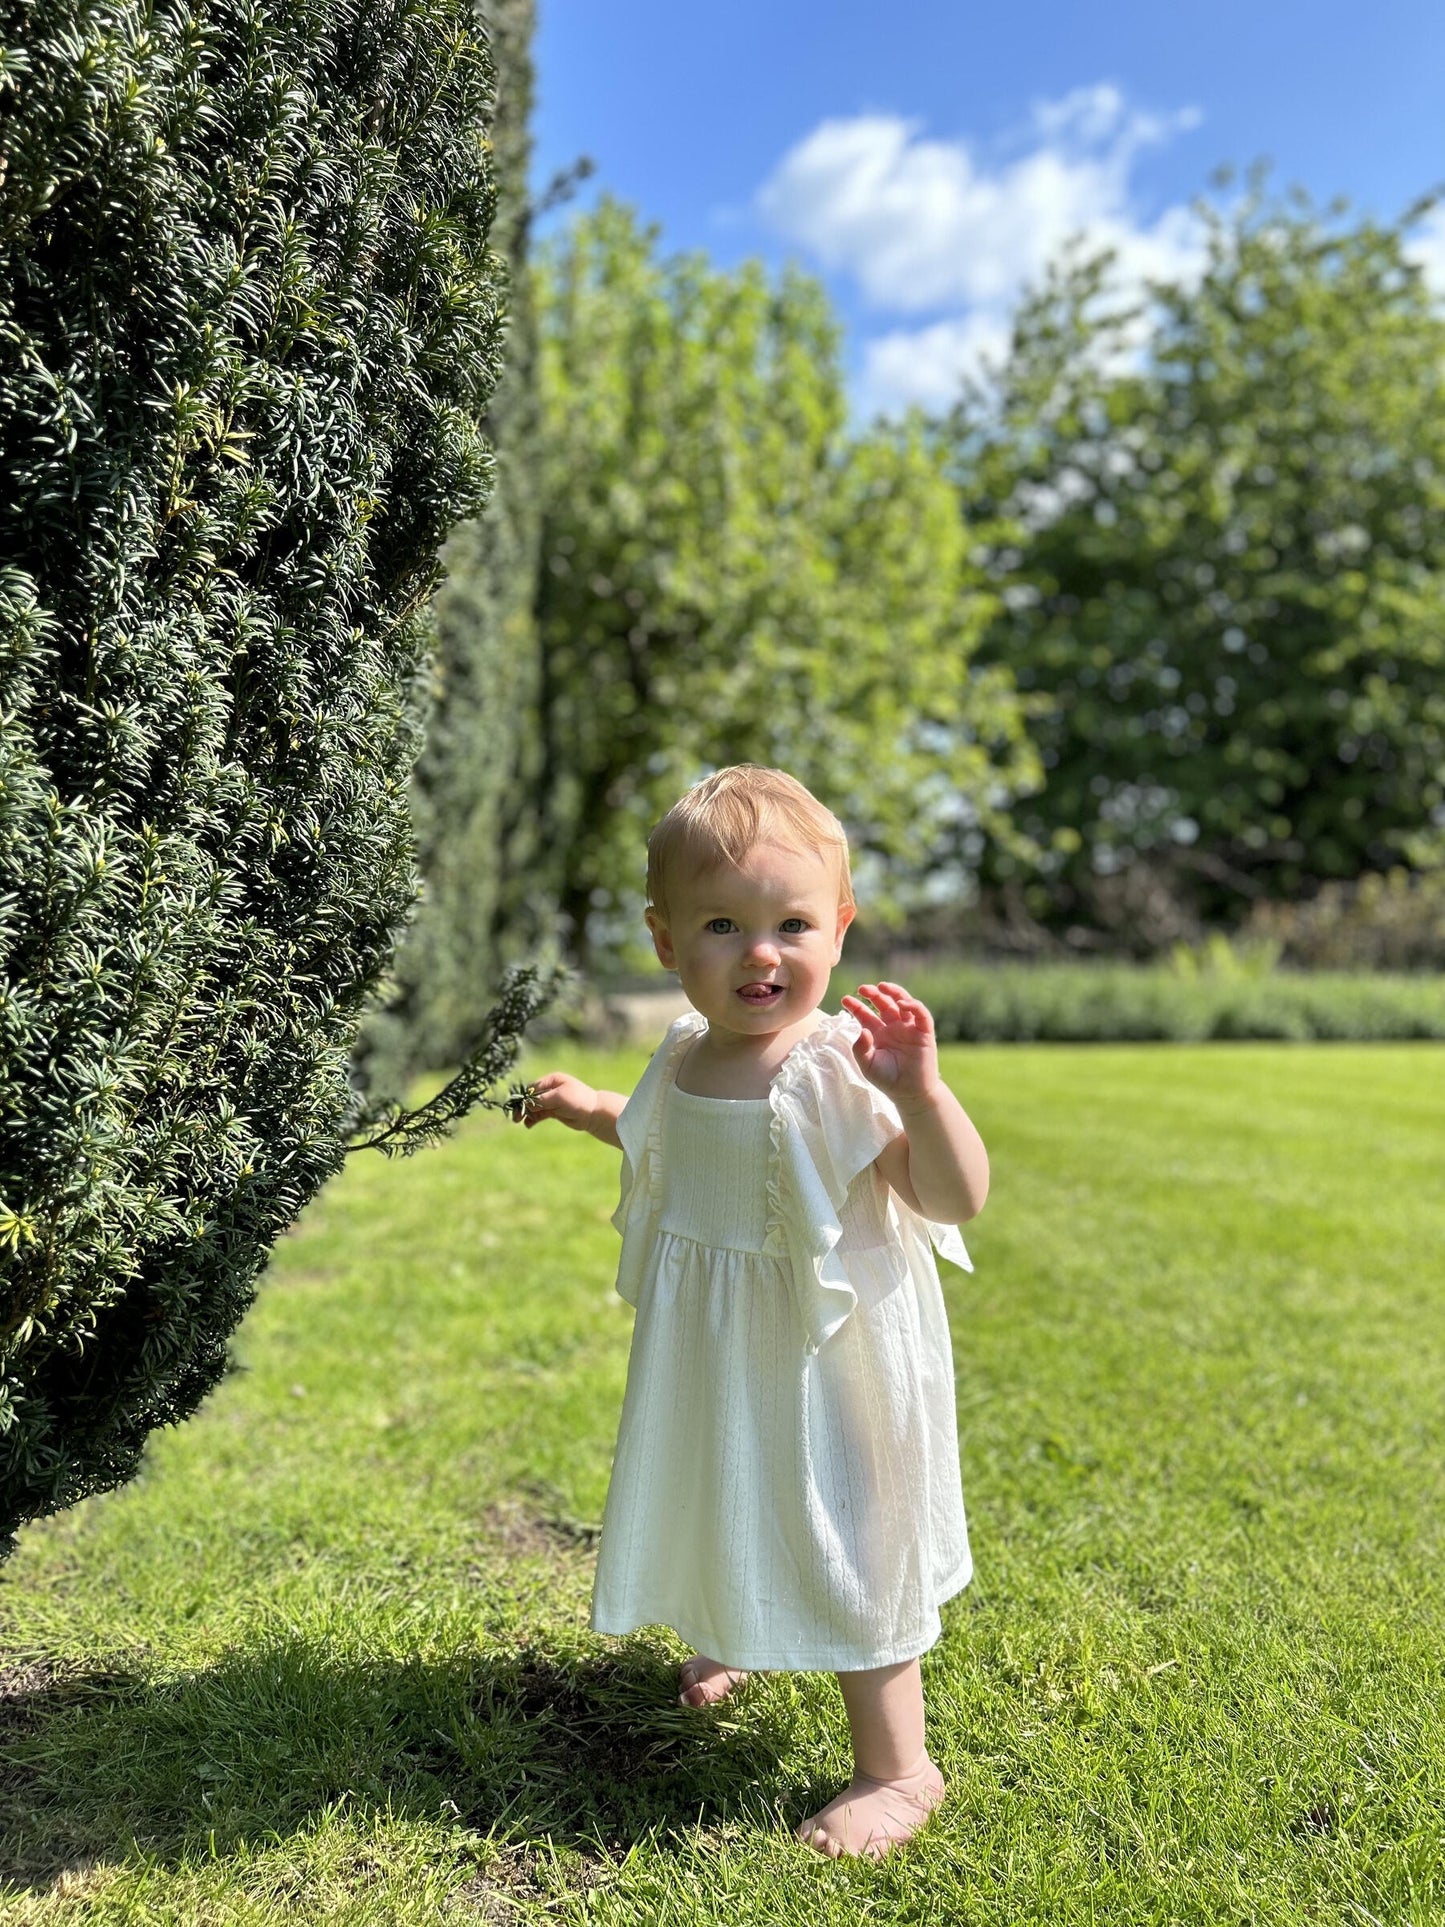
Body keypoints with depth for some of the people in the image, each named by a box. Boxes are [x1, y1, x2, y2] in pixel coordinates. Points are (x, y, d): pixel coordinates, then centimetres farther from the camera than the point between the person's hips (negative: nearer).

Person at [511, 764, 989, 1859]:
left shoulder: (840, 1068, -25)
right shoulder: (685, 1059, -2)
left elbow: (958, 1199, -28)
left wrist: (920, 1092, -43)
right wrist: (595, 1110, 17)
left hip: (828, 1359, -7)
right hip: (713, 1356, 8)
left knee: (843, 1543, 4)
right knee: (727, 1499, 29)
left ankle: (896, 1767, 25)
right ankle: (740, 1635, 59)